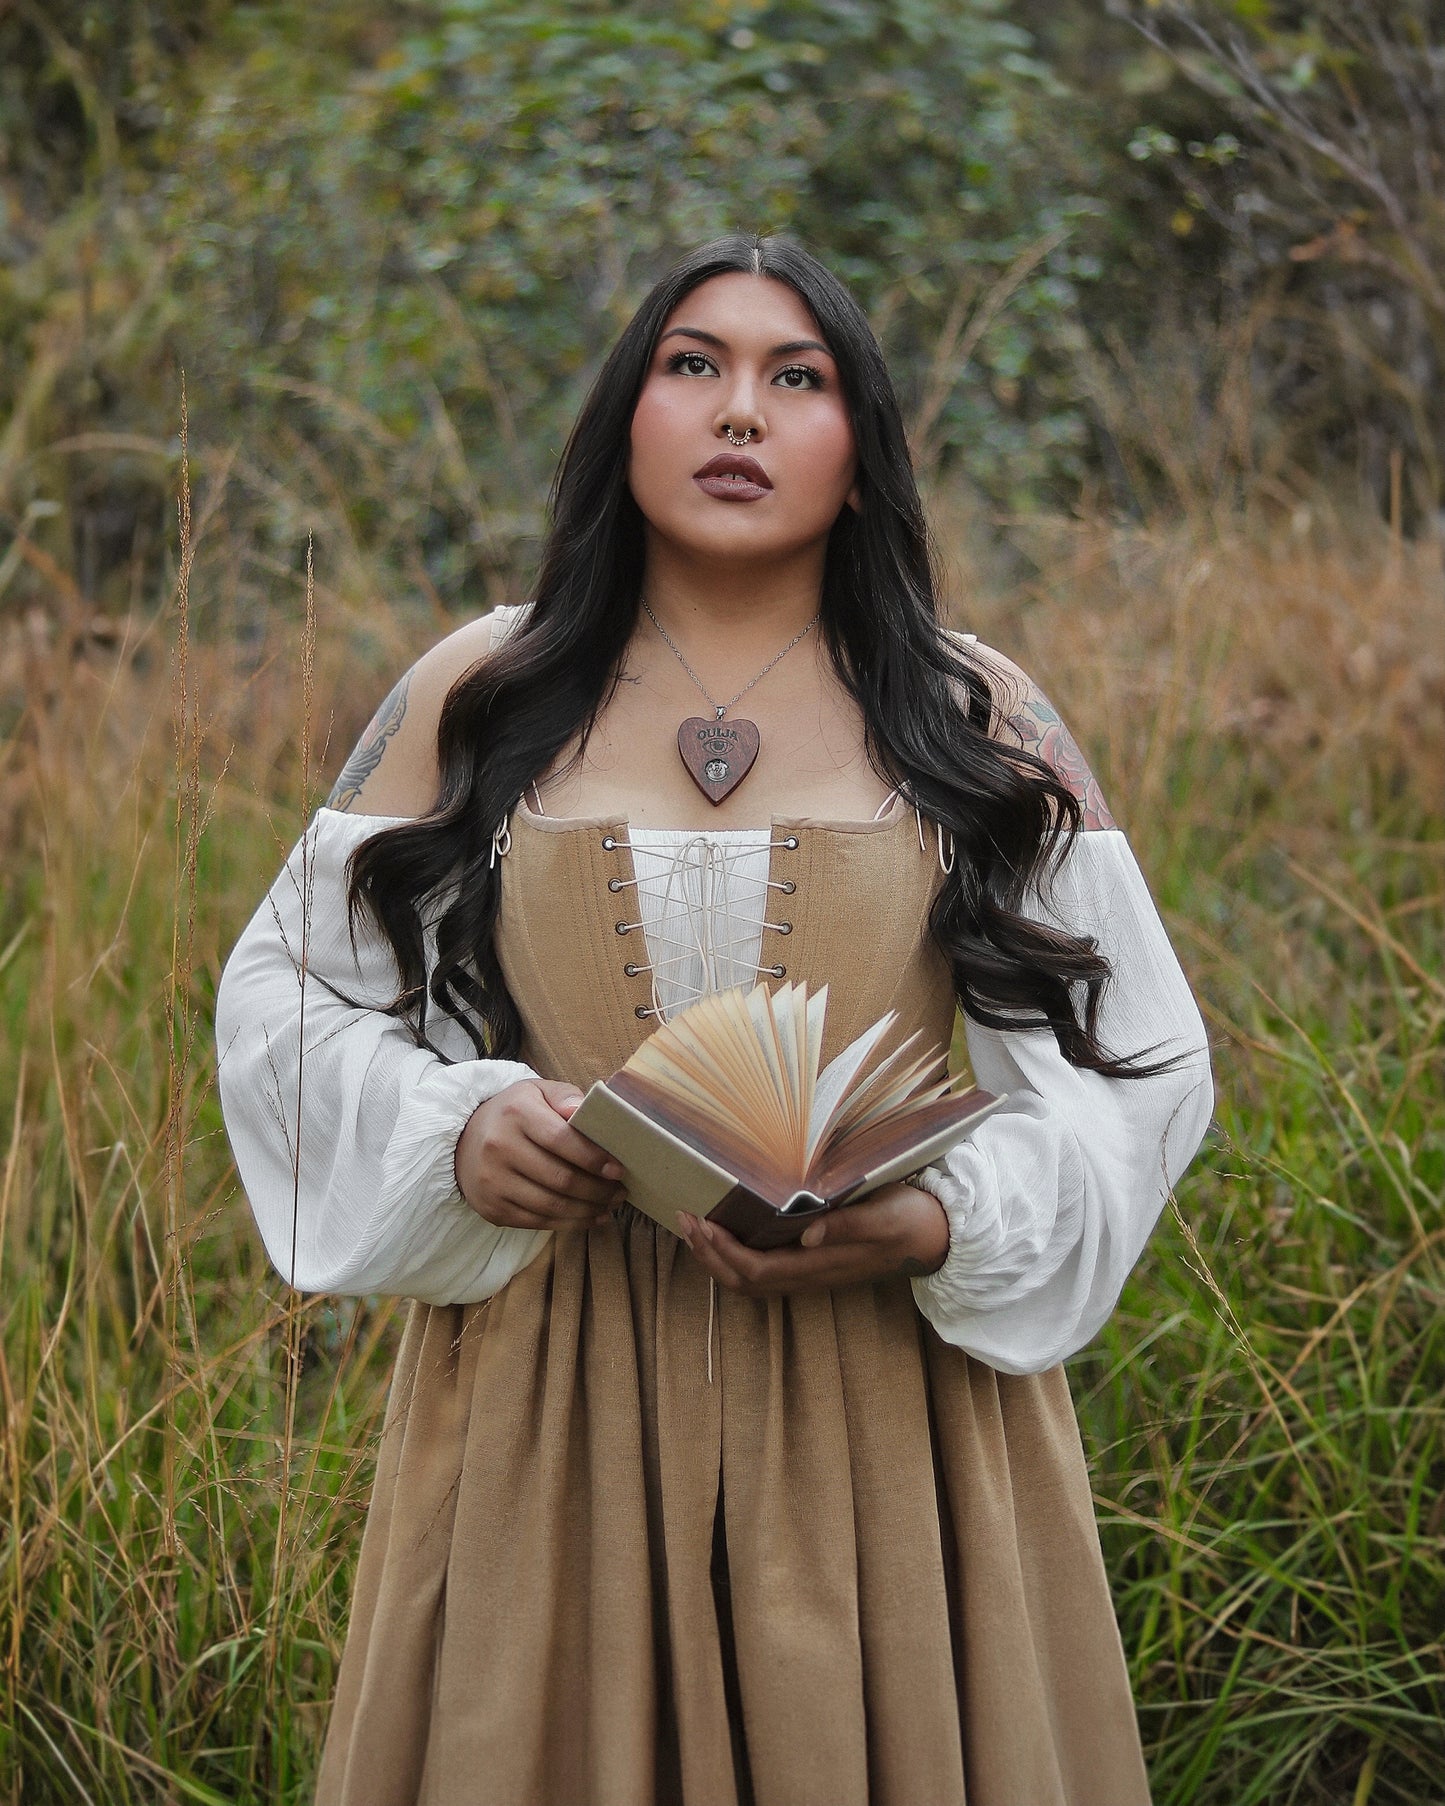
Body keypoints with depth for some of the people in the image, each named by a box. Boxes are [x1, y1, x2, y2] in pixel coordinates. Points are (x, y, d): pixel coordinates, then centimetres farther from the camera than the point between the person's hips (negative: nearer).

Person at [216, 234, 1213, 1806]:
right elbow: (290, 996, 9)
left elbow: (1131, 1058, 4)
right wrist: (456, 1133, -11)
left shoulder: (976, 724, 4)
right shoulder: (477, 699, 5)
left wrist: (940, 1227, -14)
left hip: (889, 1405, 0)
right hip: (549, 1394, 0)